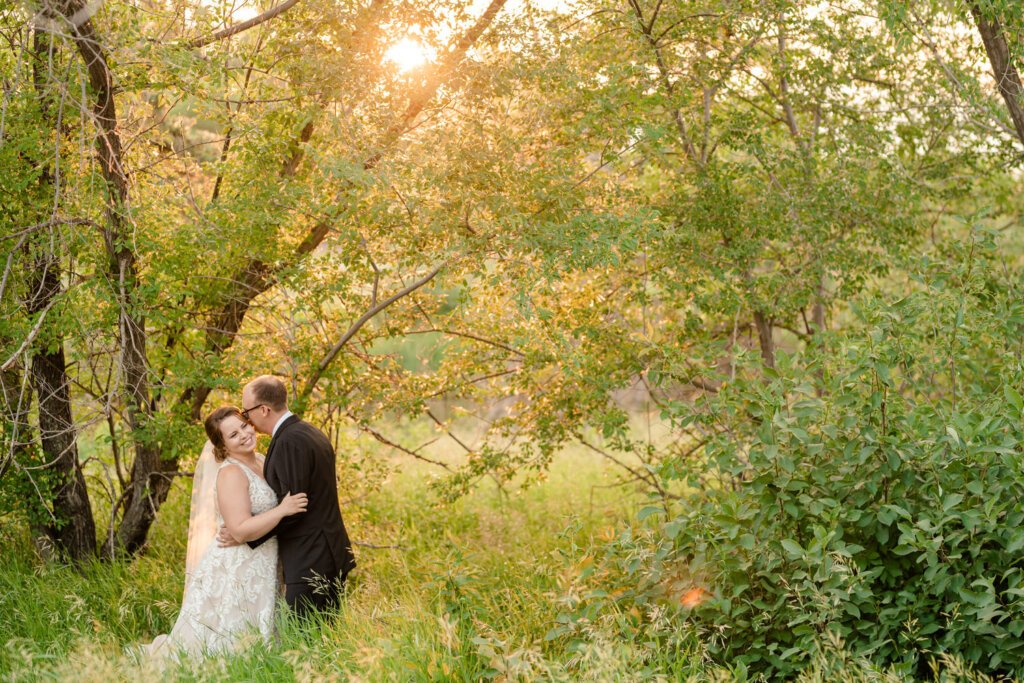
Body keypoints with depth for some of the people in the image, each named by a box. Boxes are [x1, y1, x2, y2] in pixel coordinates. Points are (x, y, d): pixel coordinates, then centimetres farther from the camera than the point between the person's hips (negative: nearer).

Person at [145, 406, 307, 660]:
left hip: (260, 572, 8)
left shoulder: (260, 463, 9)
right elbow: (240, 530, -23)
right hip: (235, 571, -8)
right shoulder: (231, 473, -16)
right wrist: (282, 510, -28)